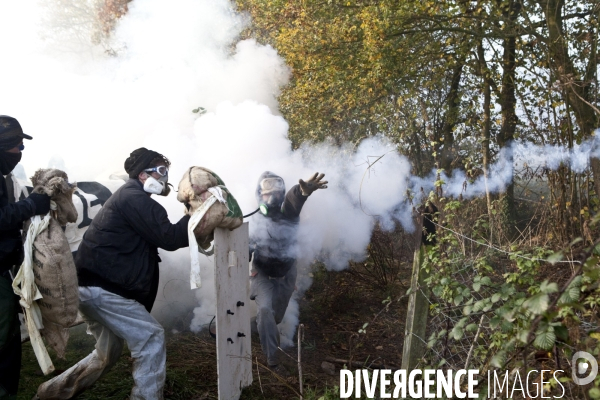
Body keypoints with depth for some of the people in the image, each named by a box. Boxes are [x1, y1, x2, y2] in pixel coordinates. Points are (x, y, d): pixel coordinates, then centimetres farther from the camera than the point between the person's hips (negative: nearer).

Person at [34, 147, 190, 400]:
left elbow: (158, 236, 18)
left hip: (94, 286, 11)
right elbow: (169, 238, -18)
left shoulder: (129, 198, 20)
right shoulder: (135, 199, -13)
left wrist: (191, 219, 8)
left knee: (108, 353, 21)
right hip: (101, 287, -11)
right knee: (151, 338, -8)